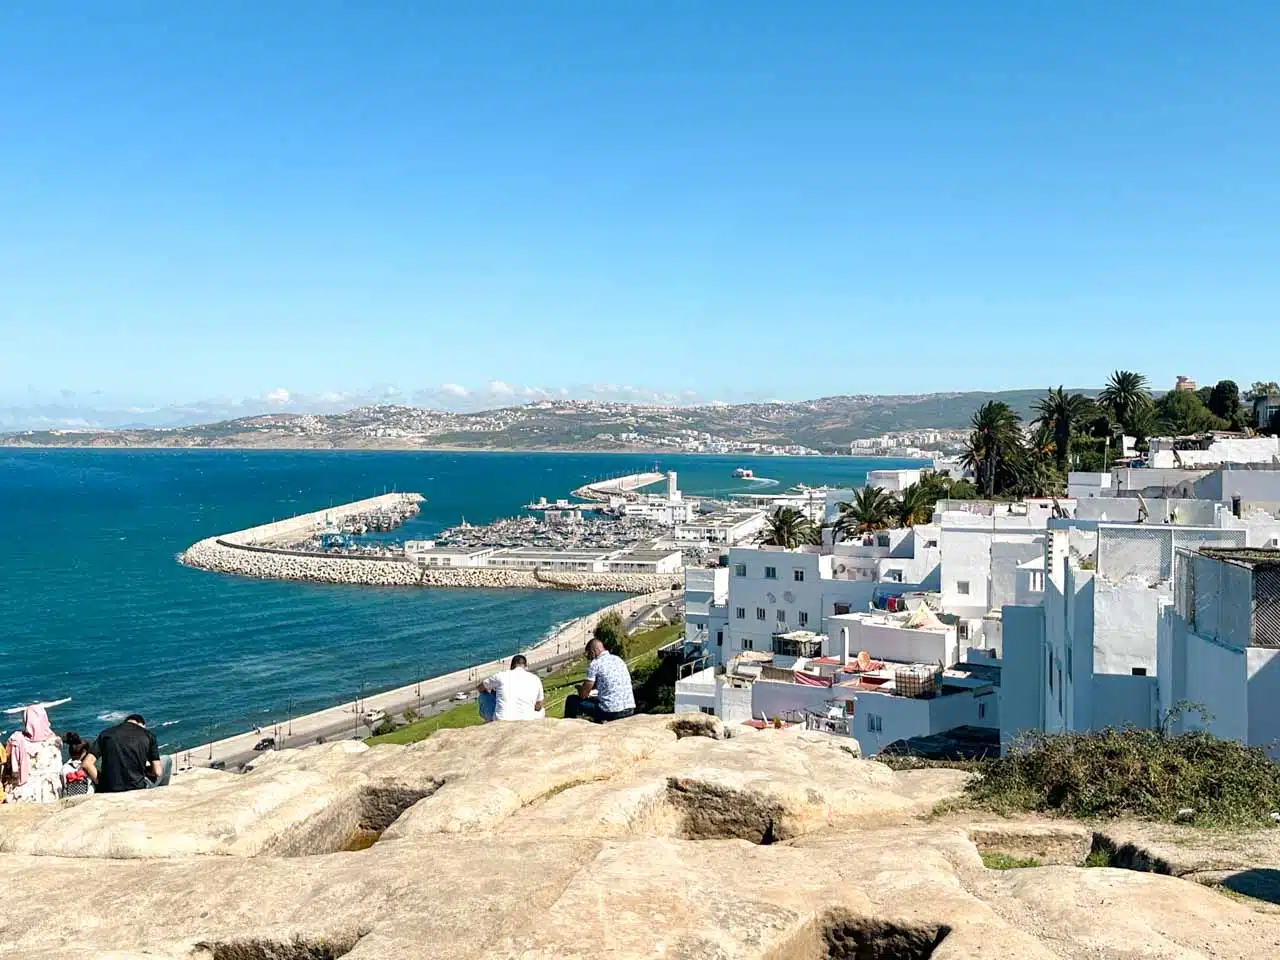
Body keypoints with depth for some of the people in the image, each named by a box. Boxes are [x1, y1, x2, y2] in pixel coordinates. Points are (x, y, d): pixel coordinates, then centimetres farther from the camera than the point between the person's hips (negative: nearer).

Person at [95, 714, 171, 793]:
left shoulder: (105, 733, 9)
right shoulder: (148, 735, 4)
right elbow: (157, 772, 1)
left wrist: (99, 782, 13)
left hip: (106, 791, 2)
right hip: (137, 790, -2)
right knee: (167, 760, 23)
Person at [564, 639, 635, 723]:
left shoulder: (595, 664, -6)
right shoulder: (619, 659, 15)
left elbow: (583, 695, -5)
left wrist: (580, 689, 18)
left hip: (611, 712, -7)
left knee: (572, 700, 11)